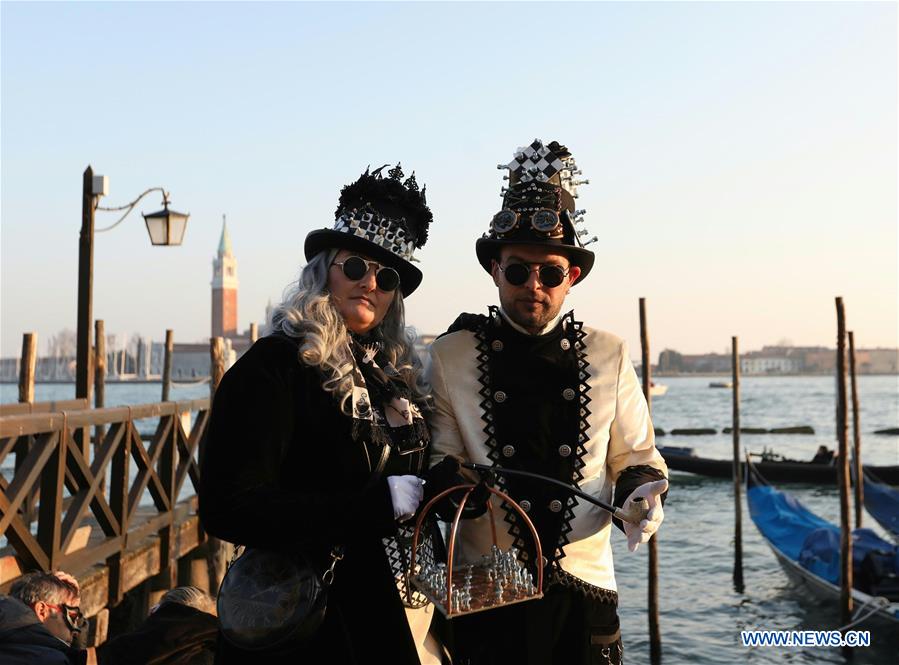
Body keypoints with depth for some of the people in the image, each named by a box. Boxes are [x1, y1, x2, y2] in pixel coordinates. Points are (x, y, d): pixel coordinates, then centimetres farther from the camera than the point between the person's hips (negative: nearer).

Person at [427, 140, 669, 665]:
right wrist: (452, 482, -20)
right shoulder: (451, 356, -1)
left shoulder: (609, 356, 4)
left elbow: (636, 458, 10)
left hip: (585, 589, 2)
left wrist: (641, 492, -10)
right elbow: (439, 457, 2)